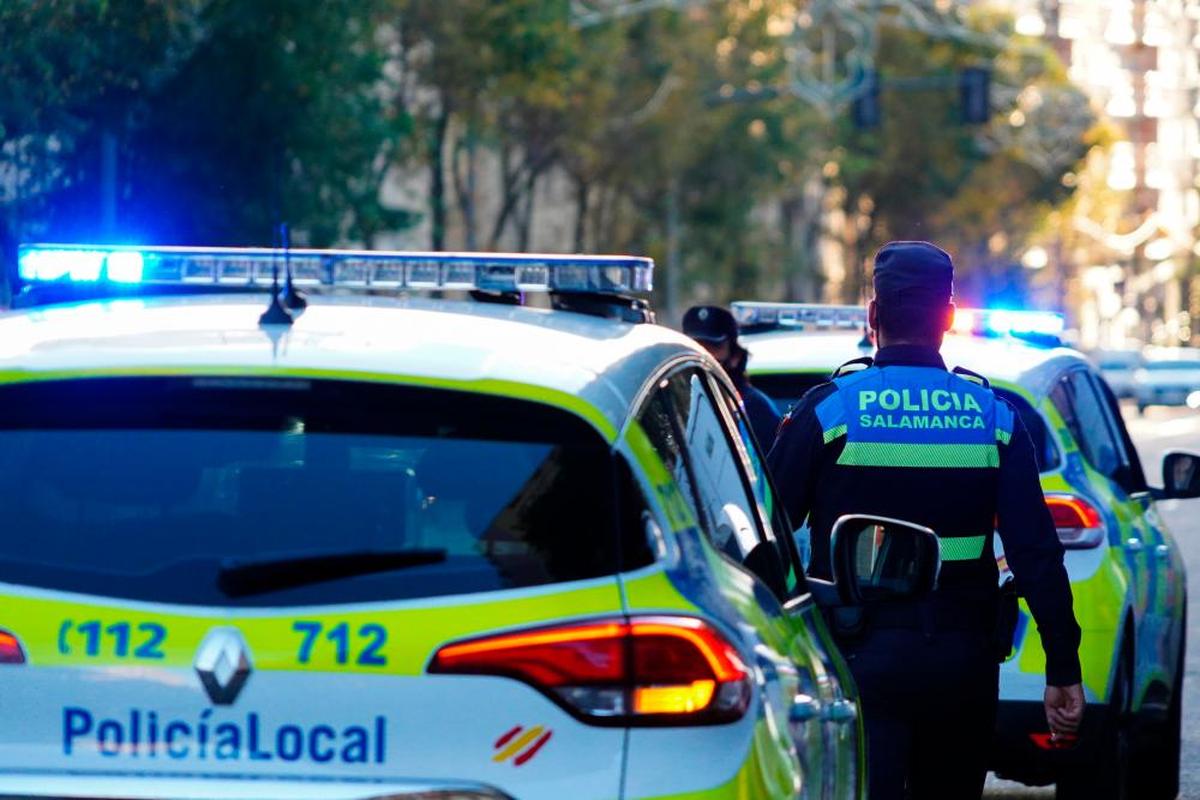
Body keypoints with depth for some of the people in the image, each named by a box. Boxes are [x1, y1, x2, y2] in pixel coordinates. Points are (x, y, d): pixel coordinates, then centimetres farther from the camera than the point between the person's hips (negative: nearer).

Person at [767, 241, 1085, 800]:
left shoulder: (829, 409, -4)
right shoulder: (994, 418, 4)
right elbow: (1037, 553, 0)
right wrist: (1063, 671, 2)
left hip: (862, 654, -3)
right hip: (965, 661, 3)